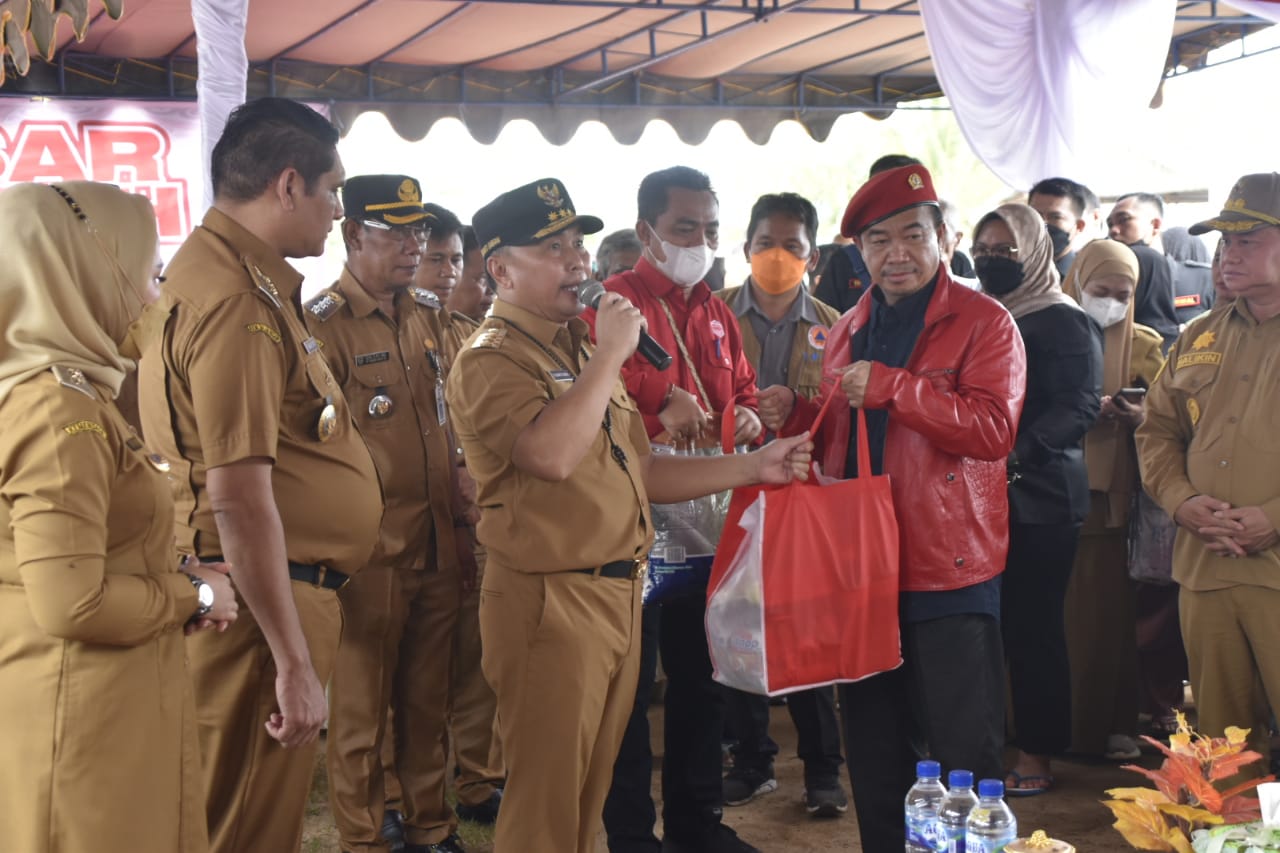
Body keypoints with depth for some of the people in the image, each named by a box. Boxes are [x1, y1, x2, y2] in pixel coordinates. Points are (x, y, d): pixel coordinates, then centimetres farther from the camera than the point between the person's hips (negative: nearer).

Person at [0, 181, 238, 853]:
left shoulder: (56, 392, 8)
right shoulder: (63, 411, -21)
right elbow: (73, 604, -26)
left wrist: (178, 581, 5)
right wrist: (194, 594, -13)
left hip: (99, 703, 9)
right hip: (89, 718, -9)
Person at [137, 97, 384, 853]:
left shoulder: (216, 268, 11)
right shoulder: (240, 302, -21)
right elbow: (240, 498, -25)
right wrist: (295, 664, -23)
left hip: (287, 586, 10)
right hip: (266, 600, -10)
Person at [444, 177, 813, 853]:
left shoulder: (582, 349, 17)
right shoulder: (491, 359, -10)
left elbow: (637, 472, 20)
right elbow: (552, 454, -29)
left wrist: (753, 467, 13)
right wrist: (611, 354, -18)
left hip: (620, 593, 8)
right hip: (551, 601, -8)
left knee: (592, 790, 17)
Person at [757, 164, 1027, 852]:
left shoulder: (984, 322, -6)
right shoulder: (849, 331, 13)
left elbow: (992, 427, -20)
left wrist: (891, 386, -25)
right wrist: (792, 414, 1)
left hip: (950, 572, -6)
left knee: (964, 751, 2)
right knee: (873, 749, 17)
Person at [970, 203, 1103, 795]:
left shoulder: (1064, 322, -5)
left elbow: (1077, 408, -15)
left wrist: (1014, 455, -26)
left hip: (1039, 496, -6)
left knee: (1032, 625, -1)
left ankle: (1036, 753, 10)